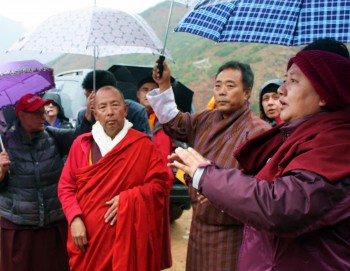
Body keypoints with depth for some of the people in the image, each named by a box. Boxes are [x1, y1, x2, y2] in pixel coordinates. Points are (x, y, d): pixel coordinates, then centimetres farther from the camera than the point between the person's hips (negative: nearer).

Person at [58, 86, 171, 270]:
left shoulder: (142, 144, -3)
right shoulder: (81, 144, 3)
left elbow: (161, 182, -4)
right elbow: (66, 187, 5)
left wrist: (128, 199, -16)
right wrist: (75, 219, -9)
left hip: (126, 238, -2)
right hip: (87, 237, 2)